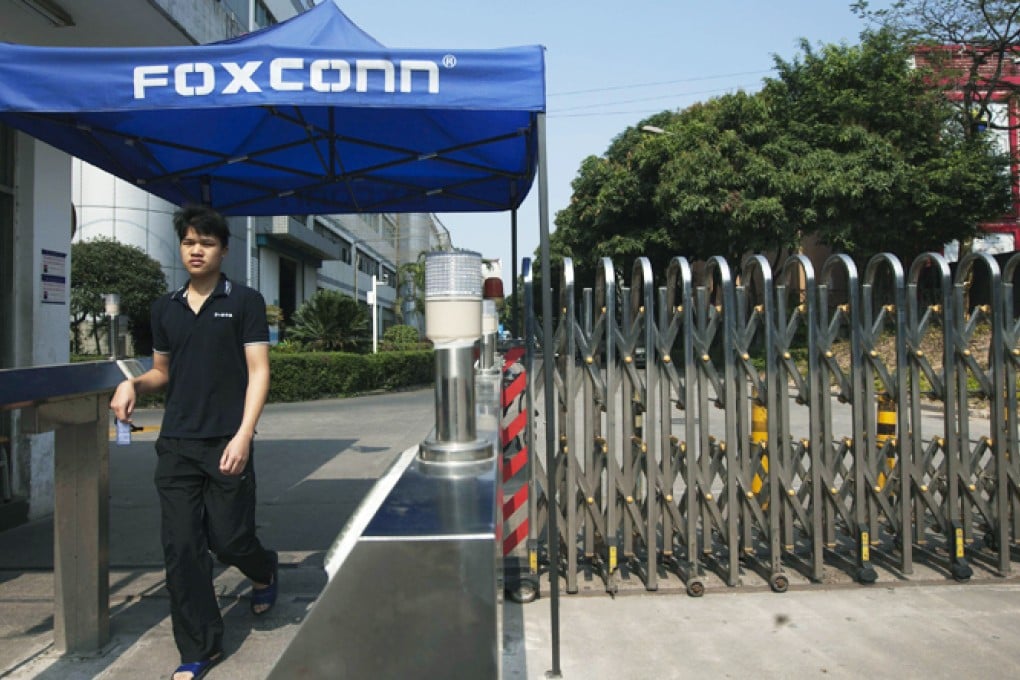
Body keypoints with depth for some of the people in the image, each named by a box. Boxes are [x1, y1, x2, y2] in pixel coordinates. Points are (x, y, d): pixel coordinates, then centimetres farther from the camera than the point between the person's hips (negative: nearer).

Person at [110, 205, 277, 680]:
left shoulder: (244, 302, -1)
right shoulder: (165, 308, 12)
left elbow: (258, 372, -6)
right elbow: (162, 372, 21)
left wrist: (243, 435, -16)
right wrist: (133, 384, -2)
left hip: (226, 444, -4)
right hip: (175, 445, 4)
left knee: (228, 539, 0)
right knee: (181, 547, 4)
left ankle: (264, 572, 37)